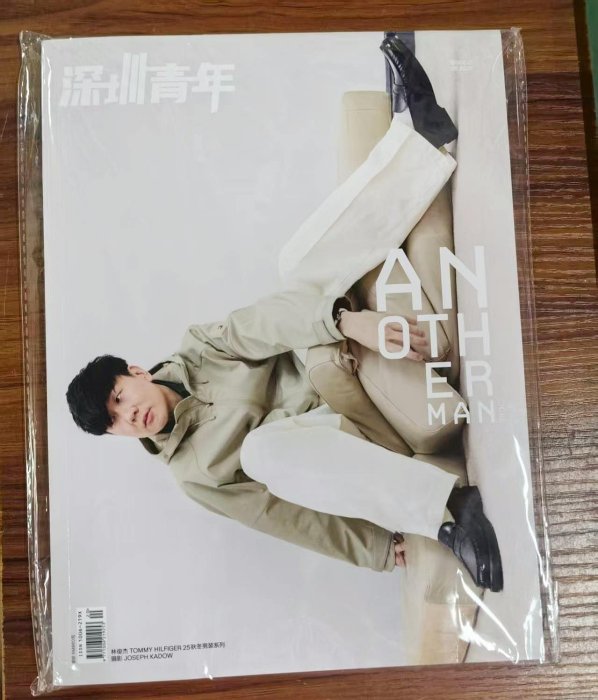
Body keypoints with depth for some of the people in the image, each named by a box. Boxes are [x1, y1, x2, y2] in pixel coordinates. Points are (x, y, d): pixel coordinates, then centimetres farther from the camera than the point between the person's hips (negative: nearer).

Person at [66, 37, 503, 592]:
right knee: (261, 447, -39)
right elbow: (282, 515, -11)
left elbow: (262, 323, -12)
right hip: (347, 432, -3)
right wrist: (379, 549, -21)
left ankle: (424, 130, -22)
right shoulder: (191, 471, -3)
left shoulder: (194, 353, 3)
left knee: (300, 261, -19)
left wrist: (346, 319, -31)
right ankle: (448, 505, -46)